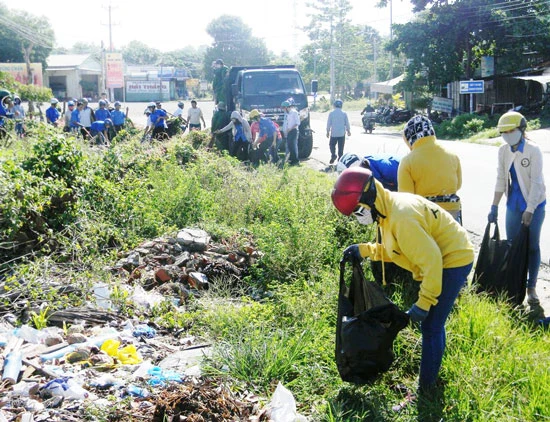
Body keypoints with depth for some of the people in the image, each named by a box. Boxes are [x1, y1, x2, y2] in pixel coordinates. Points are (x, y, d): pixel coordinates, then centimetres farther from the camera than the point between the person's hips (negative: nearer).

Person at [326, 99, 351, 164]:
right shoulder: (344, 113, -2)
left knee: (332, 145, 12)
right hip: (342, 133, 1)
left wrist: (328, 132, 9)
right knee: (341, 147, 6)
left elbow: (328, 123, -1)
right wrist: (348, 131, 18)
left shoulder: (331, 113, -4)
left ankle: (333, 156, -8)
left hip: (333, 133, -1)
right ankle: (340, 158, 7)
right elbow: (347, 123, 4)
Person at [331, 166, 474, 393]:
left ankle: (426, 388, 6)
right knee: (432, 324, 20)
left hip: (452, 262, -10)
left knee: (431, 326, -5)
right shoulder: (390, 208, 2)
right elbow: (392, 250, 12)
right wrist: (363, 250, -1)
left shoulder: (402, 217, -30)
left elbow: (431, 260, -29)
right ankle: (432, 372, 37)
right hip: (441, 260, 10)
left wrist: (424, 303, -25)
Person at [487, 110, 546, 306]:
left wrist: (529, 210, -21)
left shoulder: (533, 150, -16)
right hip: (514, 204, 5)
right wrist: (494, 207, 1)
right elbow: (501, 179, 3)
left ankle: (531, 287, 12)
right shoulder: (503, 151, -1)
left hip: (534, 204, -4)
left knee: (532, 245, 2)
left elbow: (536, 182, -18)